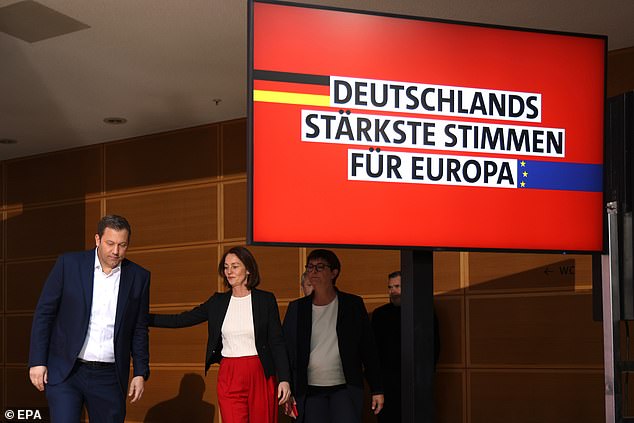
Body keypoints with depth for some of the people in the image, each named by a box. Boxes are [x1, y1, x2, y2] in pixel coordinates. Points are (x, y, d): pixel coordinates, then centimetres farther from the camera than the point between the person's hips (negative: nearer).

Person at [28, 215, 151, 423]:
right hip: (65, 373, -2)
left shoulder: (139, 277, 3)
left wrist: (140, 373, 6)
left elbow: (140, 330, 10)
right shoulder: (69, 264, -2)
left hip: (109, 377, 2)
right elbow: (44, 313, 0)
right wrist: (37, 361, -5)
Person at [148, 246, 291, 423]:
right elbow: (180, 320, 9)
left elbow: (277, 342, 0)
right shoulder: (218, 301, 9)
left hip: (260, 375, -2)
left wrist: (284, 379, -7)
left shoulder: (265, 300, 1)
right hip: (229, 377, 2)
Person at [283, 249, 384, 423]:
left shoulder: (353, 305, 4)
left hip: (345, 390, -1)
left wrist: (377, 390, 3)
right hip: (309, 392, 1)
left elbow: (369, 350, 5)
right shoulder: (296, 309, 7)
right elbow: (287, 352, 7)